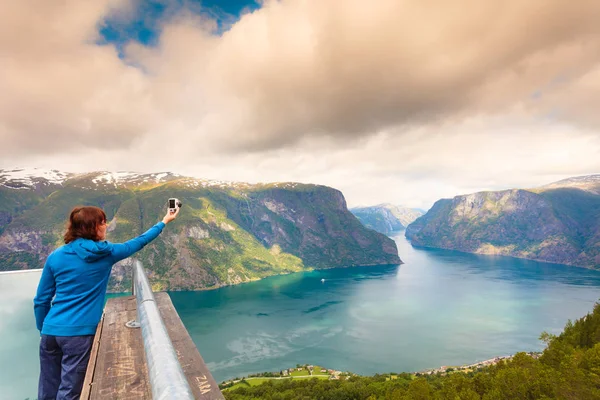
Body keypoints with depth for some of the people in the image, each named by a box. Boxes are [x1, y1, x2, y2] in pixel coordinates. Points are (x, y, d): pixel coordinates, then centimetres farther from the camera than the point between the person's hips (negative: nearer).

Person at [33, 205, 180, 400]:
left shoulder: (56, 256, 3)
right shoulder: (106, 253, -4)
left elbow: (41, 301, 7)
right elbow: (139, 242, 12)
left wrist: (43, 330, 21)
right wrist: (164, 222, 24)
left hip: (51, 330, 4)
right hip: (79, 332, -4)